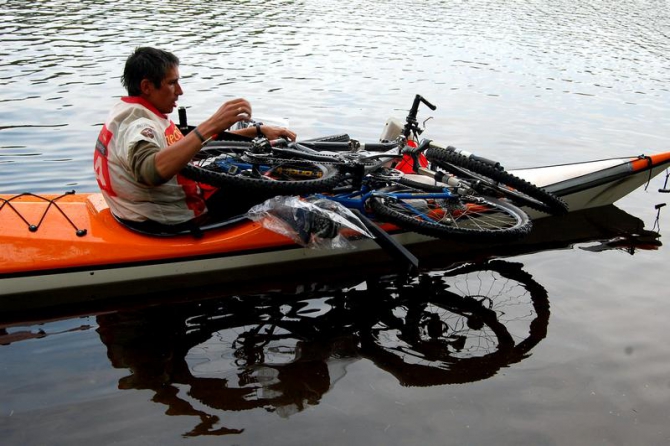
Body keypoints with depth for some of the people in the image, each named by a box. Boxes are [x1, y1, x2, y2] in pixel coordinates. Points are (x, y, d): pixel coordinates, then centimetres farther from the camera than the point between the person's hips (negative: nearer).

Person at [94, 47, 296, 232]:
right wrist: (211, 125, -48)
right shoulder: (136, 124, -24)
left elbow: (186, 143, 13)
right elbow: (153, 171, -47)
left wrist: (259, 130, 7)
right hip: (170, 222, -9)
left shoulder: (136, 113, 7)